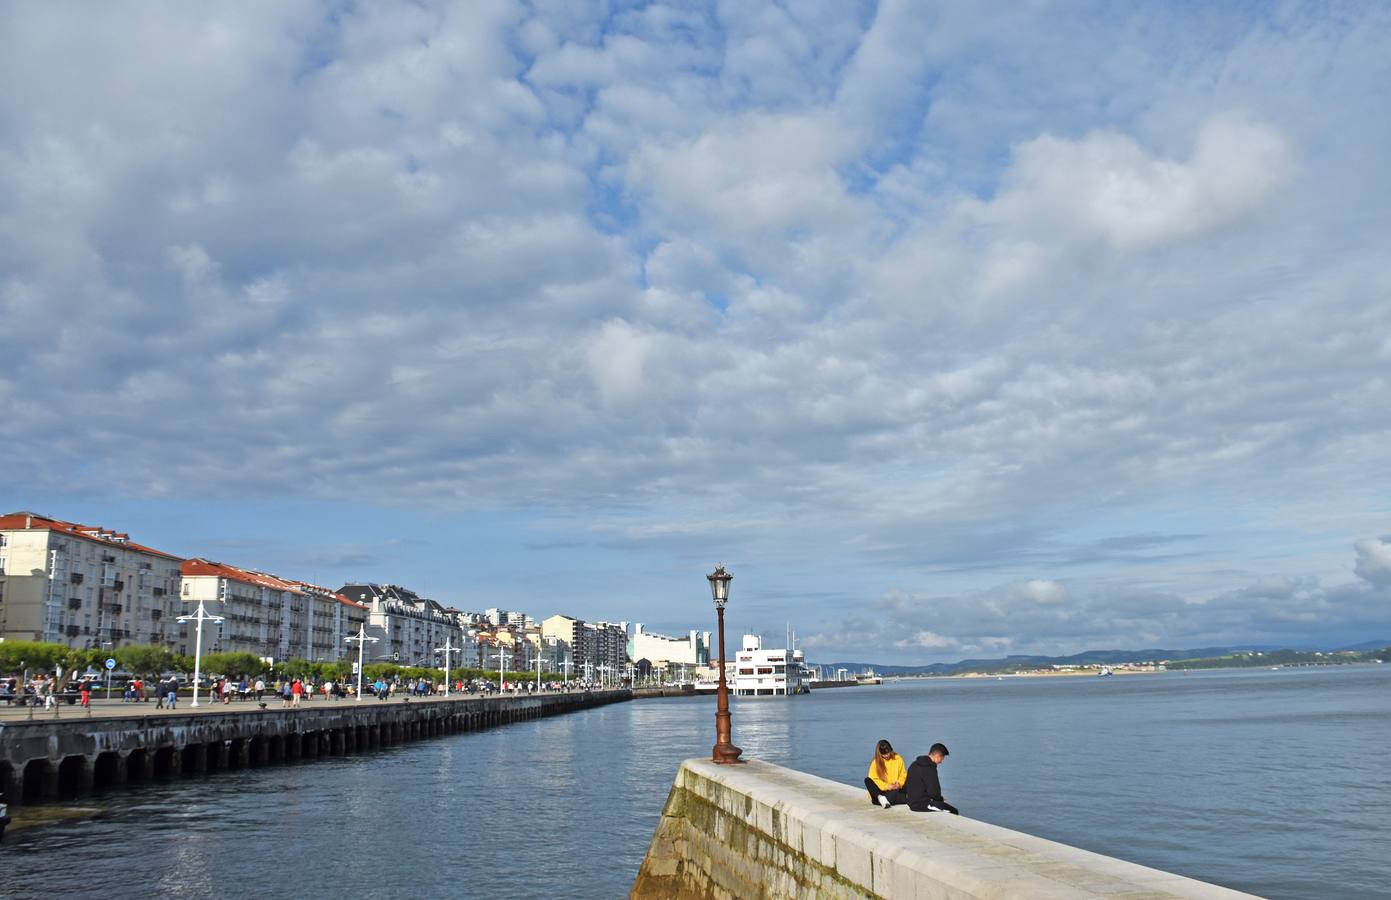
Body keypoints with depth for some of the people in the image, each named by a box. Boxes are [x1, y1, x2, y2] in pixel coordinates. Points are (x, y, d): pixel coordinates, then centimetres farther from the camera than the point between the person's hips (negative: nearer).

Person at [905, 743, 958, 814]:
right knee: (953, 811, -1)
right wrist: (941, 798, 2)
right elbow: (934, 792, -21)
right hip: (922, 805, -9)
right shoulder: (930, 768, -19)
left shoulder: (914, 764, 8)